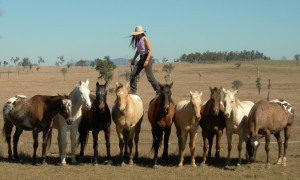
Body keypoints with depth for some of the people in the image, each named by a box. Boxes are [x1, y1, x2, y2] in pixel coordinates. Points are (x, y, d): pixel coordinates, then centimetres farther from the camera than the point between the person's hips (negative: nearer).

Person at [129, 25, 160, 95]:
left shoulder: (145, 39, -13)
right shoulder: (137, 40, 10)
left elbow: (150, 50, -18)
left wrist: (147, 60, -26)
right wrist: (133, 60, 23)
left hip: (146, 57, -8)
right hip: (141, 59, 8)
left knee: (150, 76, -10)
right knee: (133, 74, 2)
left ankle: (158, 91, -2)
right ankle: (133, 90, 10)